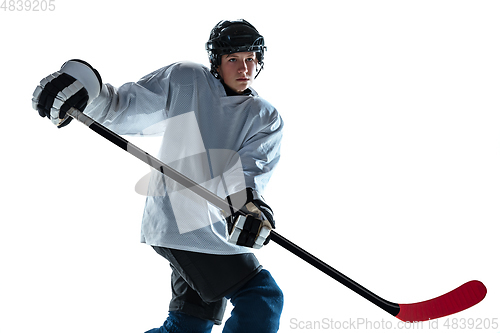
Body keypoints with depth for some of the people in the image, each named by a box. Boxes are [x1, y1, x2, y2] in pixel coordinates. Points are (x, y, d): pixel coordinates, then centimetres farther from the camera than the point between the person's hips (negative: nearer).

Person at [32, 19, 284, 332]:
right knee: (262, 299, -13)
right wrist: (85, 82, -17)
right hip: (184, 220, -5)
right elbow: (123, 109, 4)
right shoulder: (186, 81, 4)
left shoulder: (267, 119, 10)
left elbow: (252, 166, -8)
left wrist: (250, 203, -31)